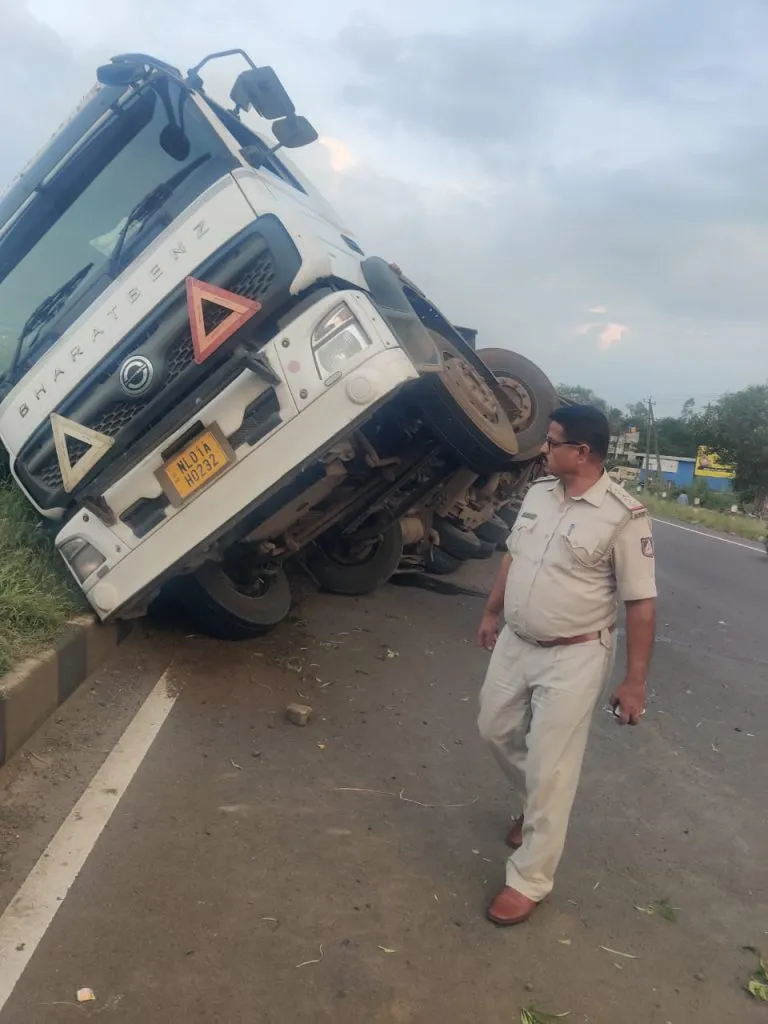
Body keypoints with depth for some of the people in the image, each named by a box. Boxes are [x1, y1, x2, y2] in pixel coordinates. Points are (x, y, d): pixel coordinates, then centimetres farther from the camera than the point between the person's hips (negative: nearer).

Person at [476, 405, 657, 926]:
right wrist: (492, 613, 20)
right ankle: (541, 805, 47)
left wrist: (635, 681, -15)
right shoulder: (538, 492, 1)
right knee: (496, 730, 20)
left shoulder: (624, 517, -19)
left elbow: (641, 603, -16)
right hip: (515, 644, 7)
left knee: (550, 769, 0)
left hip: (574, 657, -7)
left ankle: (529, 881, 18)